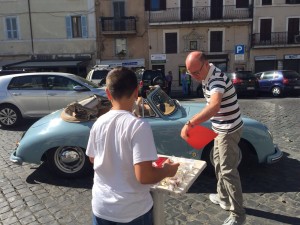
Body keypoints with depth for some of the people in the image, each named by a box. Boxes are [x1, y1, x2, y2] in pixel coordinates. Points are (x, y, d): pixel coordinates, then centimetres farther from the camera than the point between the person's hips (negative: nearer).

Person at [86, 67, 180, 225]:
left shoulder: (98, 124, -6)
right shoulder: (138, 126, -23)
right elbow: (144, 176, -24)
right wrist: (167, 171, -7)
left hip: (101, 207, 4)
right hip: (132, 211, -4)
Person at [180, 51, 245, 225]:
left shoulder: (216, 79, -28)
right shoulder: (208, 76, 4)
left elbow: (214, 106, -47)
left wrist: (190, 124, -52)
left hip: (229, 130, -10)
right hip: (222, 128, 10)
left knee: (228, 170, -4)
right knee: (219, 165, 20)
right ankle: (224, 198, 37)